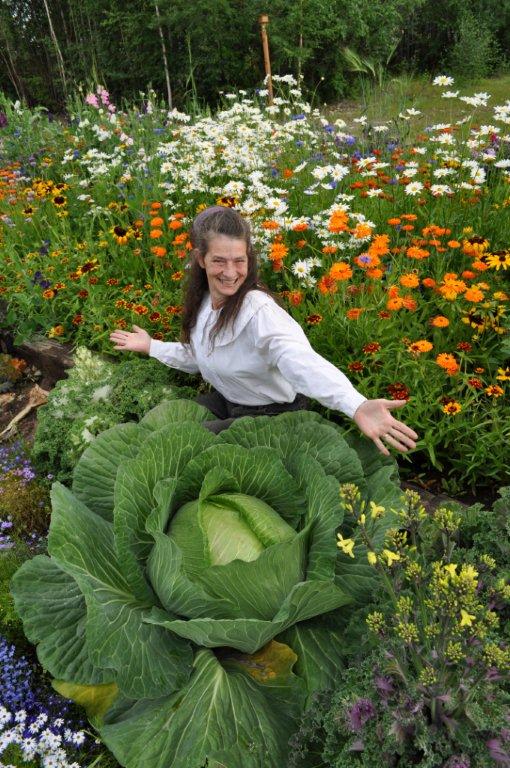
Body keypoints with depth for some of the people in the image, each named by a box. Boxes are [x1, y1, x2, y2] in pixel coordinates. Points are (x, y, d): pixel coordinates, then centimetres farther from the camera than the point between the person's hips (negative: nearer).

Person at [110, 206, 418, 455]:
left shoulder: (259, 311, -30)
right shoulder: (204, 300, -7)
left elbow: (303, 363, -50)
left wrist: (358, 407, -67)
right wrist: (152, 346, 18)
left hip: (273, 413, -7)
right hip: (227, 401, 7)